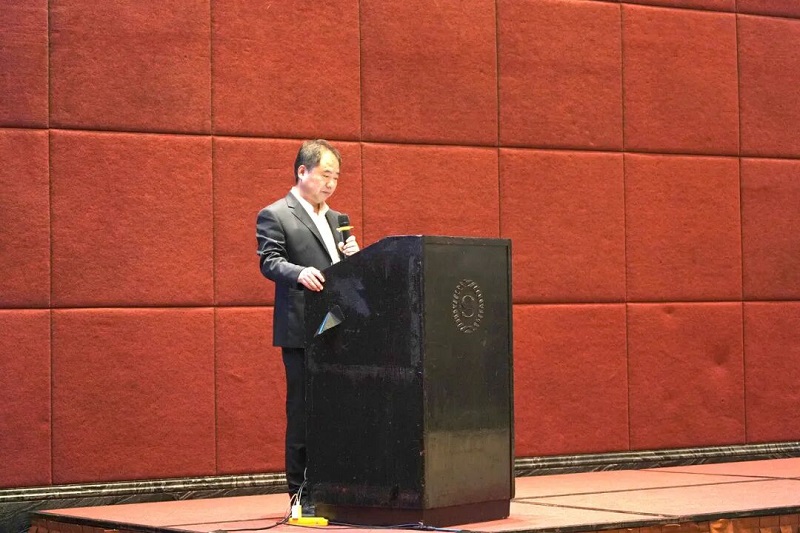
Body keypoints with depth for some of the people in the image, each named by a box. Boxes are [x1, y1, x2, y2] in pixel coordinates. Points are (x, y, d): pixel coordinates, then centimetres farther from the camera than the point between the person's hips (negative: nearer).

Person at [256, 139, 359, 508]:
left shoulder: (335, 219, 21)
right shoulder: (275, 216, -1)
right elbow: (270, 261, -13)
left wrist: (352, 256, 2)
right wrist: (300, 273, -32)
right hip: (302, 329, -7)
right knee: (303, 409, -4)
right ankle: (301, 492, 1)